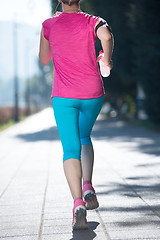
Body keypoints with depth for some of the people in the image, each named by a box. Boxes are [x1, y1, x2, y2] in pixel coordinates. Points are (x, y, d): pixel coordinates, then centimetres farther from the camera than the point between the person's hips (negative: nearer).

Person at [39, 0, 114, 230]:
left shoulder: (49, 25, 3)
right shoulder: (92, 21, 0)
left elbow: (43, 59, 15)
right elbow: (106, 35, -23)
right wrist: (107, 59, -6)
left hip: (63, 96, -1)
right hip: (93, 94, 1)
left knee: (71, 149, -3)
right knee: (85, 137, 26)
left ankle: (78, 203, -21)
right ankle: (88, 186, 10)